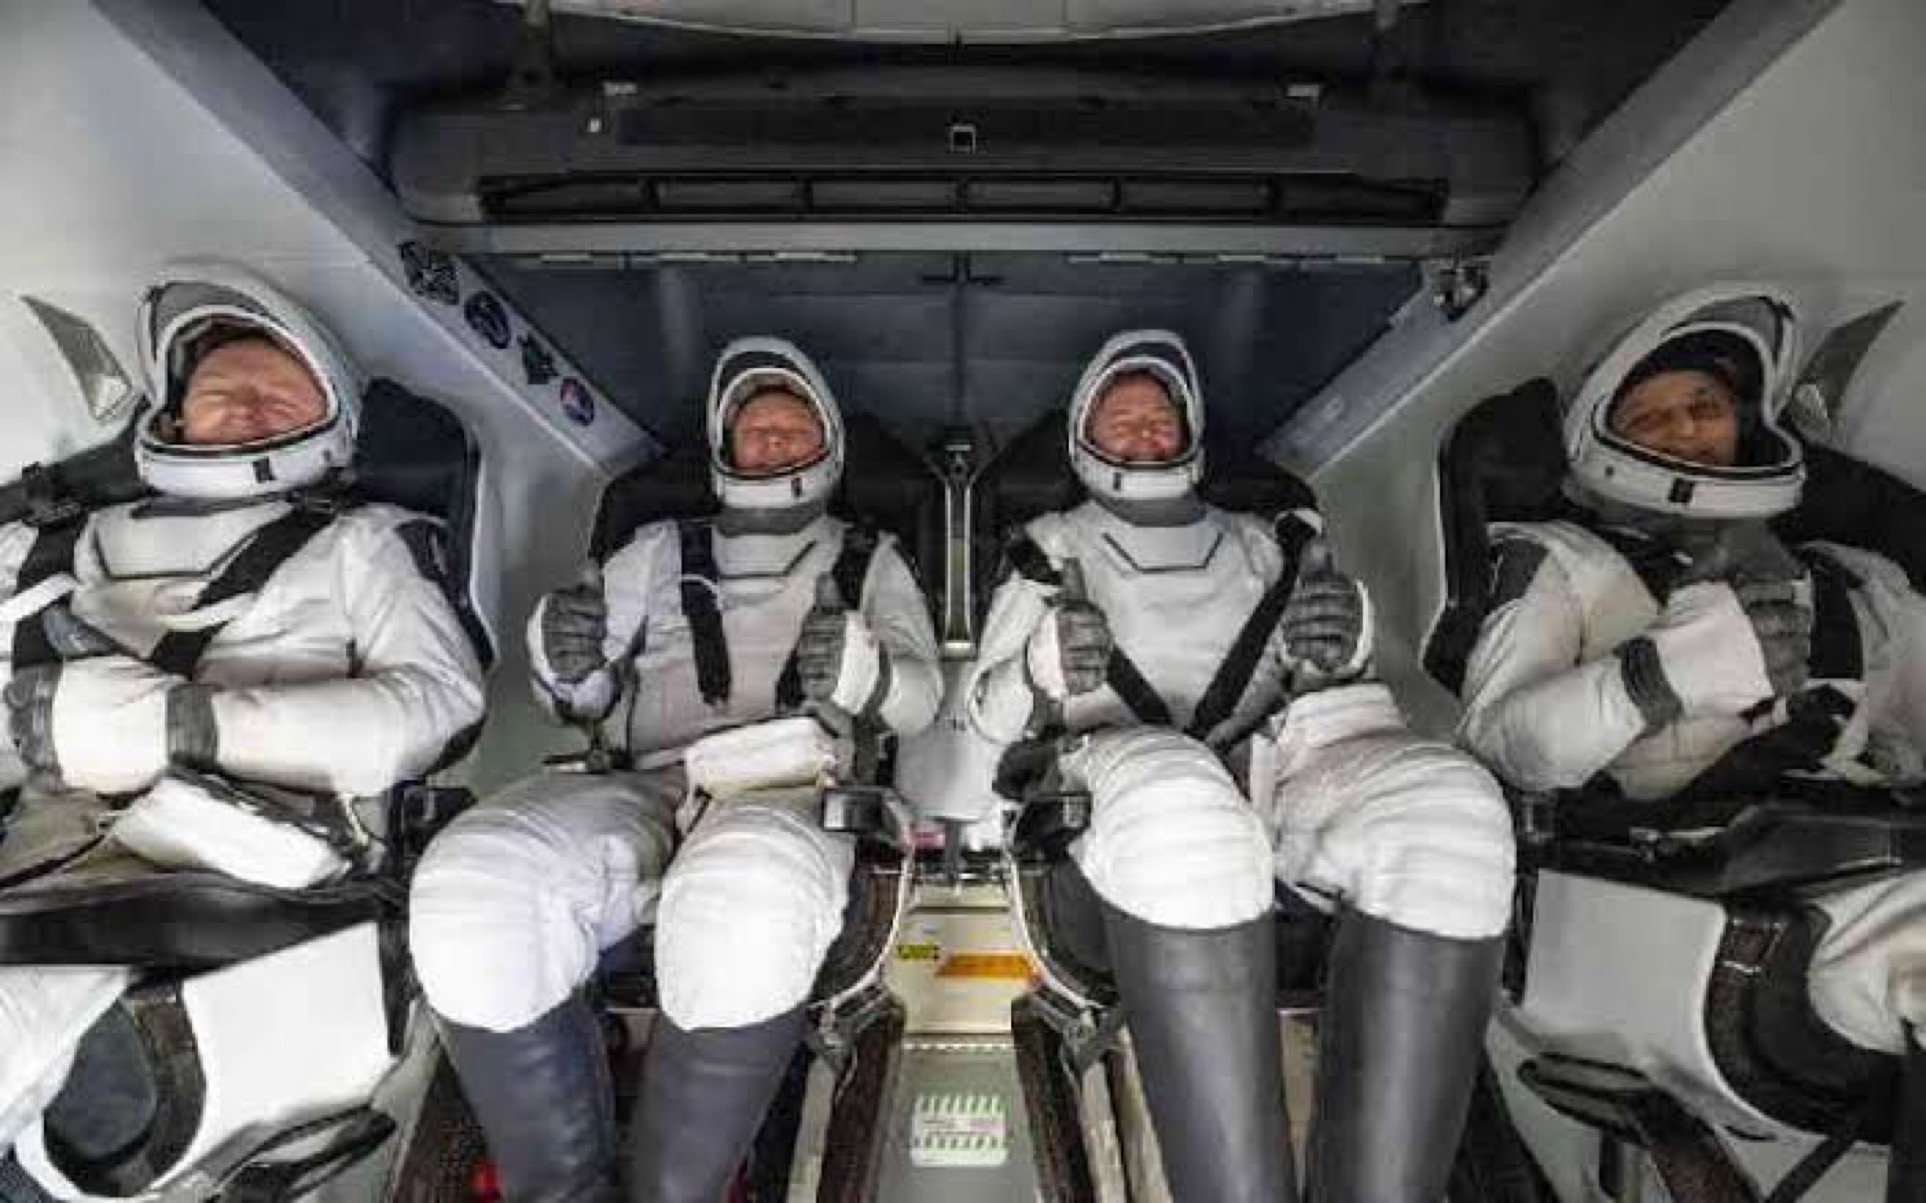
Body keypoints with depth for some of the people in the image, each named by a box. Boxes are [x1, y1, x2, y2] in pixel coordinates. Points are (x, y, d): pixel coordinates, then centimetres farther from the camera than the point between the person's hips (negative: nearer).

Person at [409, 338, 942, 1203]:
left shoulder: (869, 562, 24)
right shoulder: (662, 553, 28)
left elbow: (919, 698, 12)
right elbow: (581, 701, 22)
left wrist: (858, 667, -11)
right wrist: (565, 662, -3)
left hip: (791, 794, -2)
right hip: (644, 792, 3)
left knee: (746, 898, -41)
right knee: (471, 890, -31)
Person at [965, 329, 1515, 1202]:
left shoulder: (1253, 541, 29)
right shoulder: (1054, 549, 22)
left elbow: (1316, 683, 25)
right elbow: (988, 711, 15)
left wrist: (1343, 640, 1)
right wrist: (1043, 669, -8)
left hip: (1276, 769, 3)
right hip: (1129, 798, -2)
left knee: (1446, 803, -30)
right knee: (1173, 796, -40)